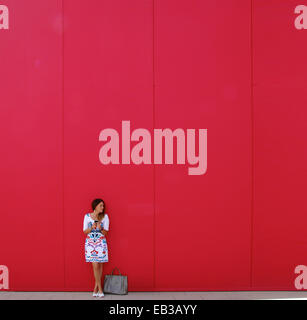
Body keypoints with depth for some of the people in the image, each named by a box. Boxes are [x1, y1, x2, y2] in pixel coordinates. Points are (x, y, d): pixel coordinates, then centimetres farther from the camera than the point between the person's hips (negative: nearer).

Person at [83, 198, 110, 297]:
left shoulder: (105, 216, 0)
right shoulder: (87, 216, 0)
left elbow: (105, 232, -1)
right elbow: (85, 231, 2)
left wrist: (100, 229, -22)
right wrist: (92, 227, -17)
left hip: (101, 243, 1)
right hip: (90, 243, -1)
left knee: (99, 265, 1)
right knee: (95, 266, -6)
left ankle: (96, 288, 12)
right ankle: (99, 288, 4)